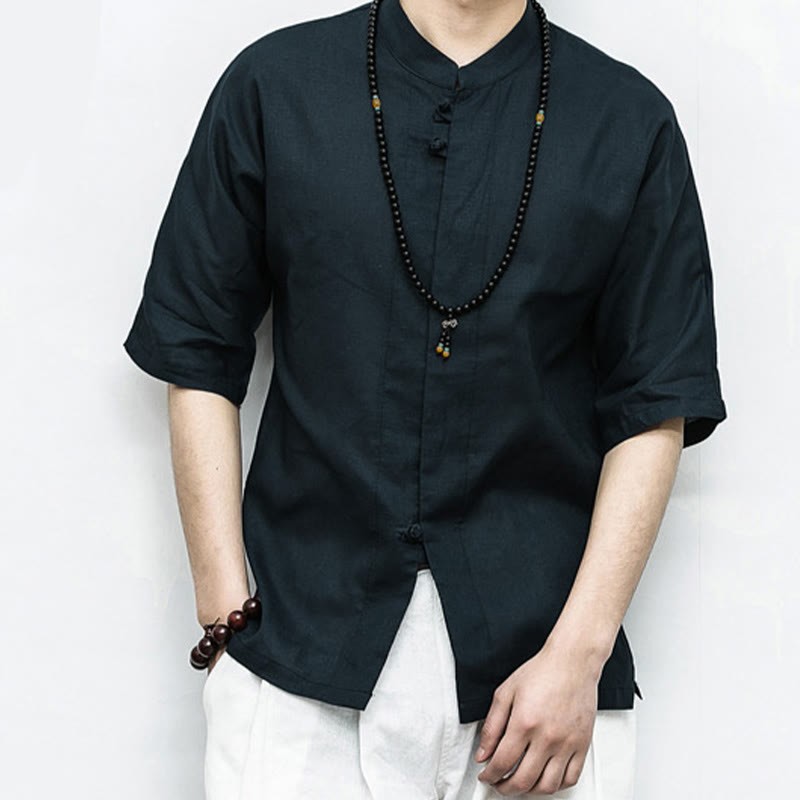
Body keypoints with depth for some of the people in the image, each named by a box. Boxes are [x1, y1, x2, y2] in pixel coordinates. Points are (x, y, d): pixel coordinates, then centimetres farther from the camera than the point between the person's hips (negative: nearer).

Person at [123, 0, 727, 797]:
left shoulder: (632, 119, 4)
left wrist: (578, 655, -6)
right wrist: (227, 617, -2)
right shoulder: (272, 83, 4)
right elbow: (201, 362, 4)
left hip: (538, 650, 1)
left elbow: (654, 409, 2)